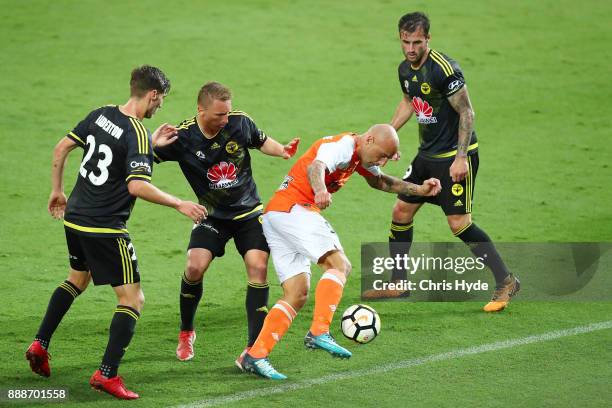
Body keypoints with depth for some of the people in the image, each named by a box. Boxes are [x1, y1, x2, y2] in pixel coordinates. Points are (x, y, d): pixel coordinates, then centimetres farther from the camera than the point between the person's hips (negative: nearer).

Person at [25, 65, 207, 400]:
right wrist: (179, 205, -19)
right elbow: (137, 186, -29)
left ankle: (40, 344, 29)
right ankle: (107, 374, -8)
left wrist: (57, 190, 22)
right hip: (105, 229, -8)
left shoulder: (100, 115, 3)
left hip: (74, 217, 8)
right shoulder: (138, 136, -19)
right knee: (133, 298, 0)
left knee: (78, 277, 32)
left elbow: (61, 148, 9)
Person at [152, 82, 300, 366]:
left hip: (249, 212, 1)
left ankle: (253, 349, -12)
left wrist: (281, 150, -11)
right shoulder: (182, 137, -18)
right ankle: (186, 333, 11)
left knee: (258, 267, -16)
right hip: (212, 215, -1)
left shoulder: (240, 122, -12)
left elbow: (261, 141, 9)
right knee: (195, 267, -18)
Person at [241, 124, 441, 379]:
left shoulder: (359, 155, 19)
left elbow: (380, 181, 36)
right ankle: (319, 332, -30)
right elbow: (316, 166, -31)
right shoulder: (344, 145, -12)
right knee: (339, 264, -19)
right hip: (293, 208, -10)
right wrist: (320, 191, -53)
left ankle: (255, 356, -3)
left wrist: (419, 190, 27)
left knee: (297, 295, 3)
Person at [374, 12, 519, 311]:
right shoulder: (405, 69, 4)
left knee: (459, 223, -11)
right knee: (401, 211, 9)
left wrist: (461, 158, -22)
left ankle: (505, 282, -1)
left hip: (456, 156, -8)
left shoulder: (445, 69, -22)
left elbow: (467, 113, -19)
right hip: (427, 154, 8)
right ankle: (397, 282, 22)